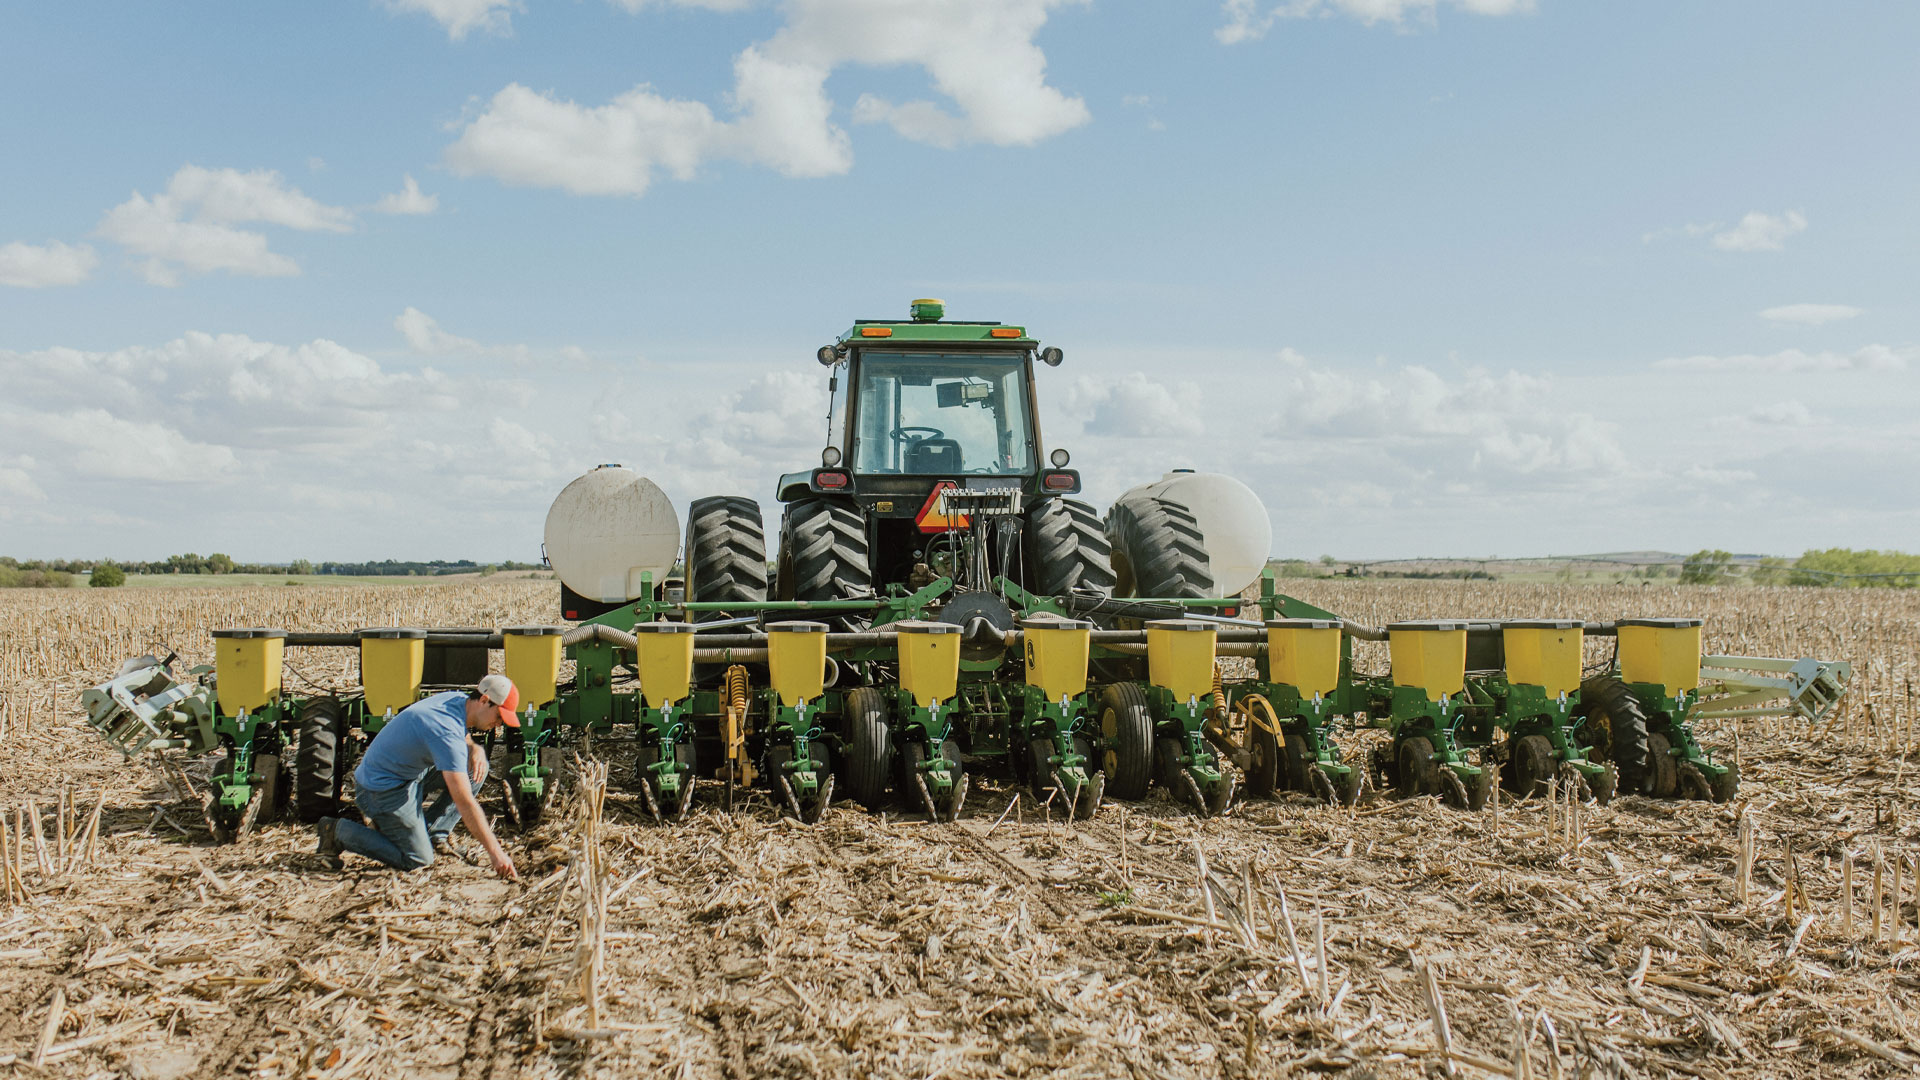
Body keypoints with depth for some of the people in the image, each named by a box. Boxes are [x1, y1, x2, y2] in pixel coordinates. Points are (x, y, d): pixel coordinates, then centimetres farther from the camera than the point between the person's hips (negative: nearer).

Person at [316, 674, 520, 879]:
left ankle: (432, 832, 6)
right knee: (418, 860, -6)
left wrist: (476, 749, -7)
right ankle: (338, 831, 3)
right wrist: (495, 851, -33)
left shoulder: (458, 699, -5)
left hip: (411, 773, 9)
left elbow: (462, 742, 19)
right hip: (382, 789, -9)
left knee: (477, 768, -1)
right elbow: (463, 801, -34)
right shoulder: (446, 730, -32)